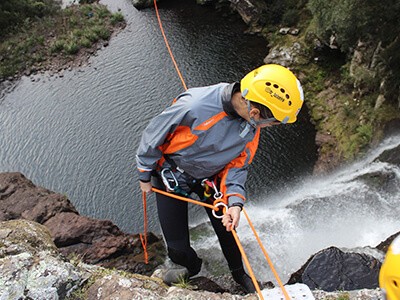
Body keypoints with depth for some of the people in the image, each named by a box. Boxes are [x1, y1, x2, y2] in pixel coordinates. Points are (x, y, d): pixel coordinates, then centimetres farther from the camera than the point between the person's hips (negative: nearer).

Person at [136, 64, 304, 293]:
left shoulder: (252, 127, -19)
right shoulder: (194, 107, -39)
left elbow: (238, 164, -7)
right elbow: (153, 137, -22)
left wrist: (235, 201, -24)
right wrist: (145, 177, -7)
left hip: (209, 177, 4)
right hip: (171, 177, -4)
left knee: (227, 230, 14)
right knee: (178, 248, 2)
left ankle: (239, 273, 45)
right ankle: (193, 268, 39)